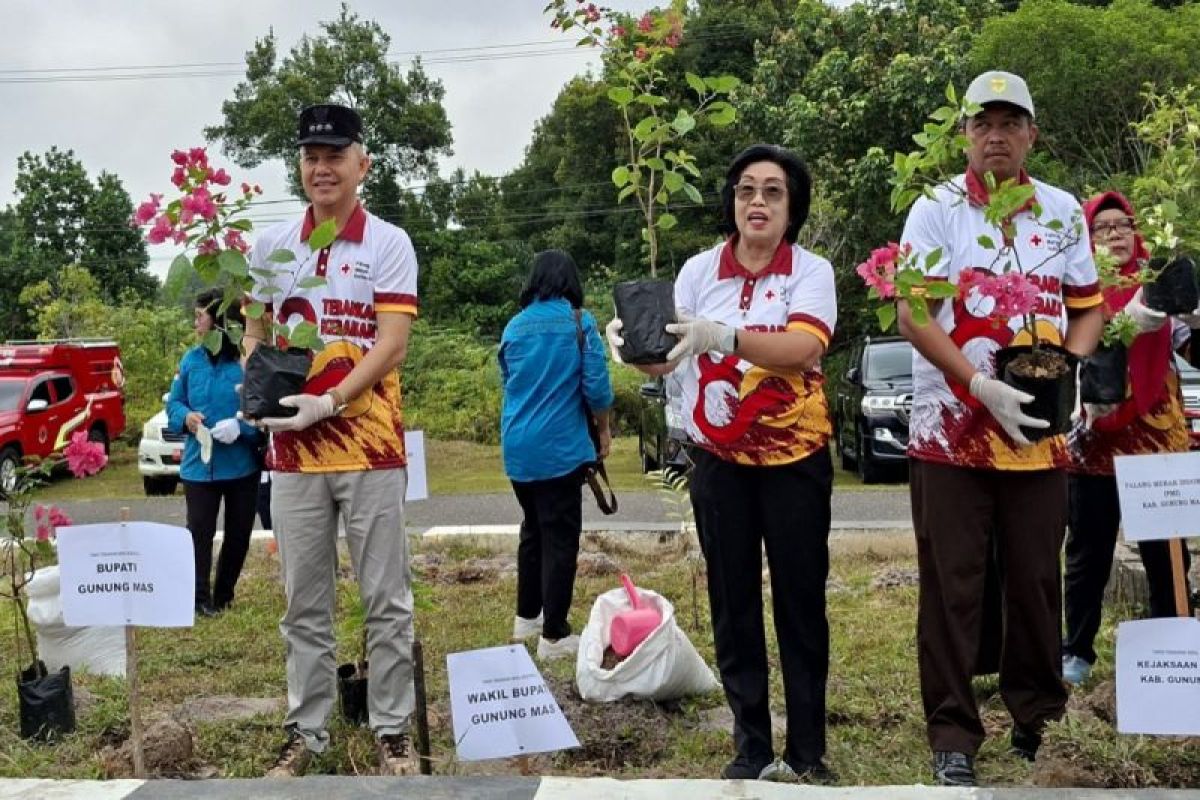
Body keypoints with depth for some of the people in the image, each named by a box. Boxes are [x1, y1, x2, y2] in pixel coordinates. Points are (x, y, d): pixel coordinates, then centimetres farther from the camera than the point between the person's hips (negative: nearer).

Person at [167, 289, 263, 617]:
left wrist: (241, 426, -27)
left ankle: (223, 595, 30)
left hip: (242, 466, -2)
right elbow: (173, 403, 12)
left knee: (239, 533, 11)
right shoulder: (191, 360, 4)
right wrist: (185, 417, -10)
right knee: (200, 532, 1)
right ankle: (200, 598, 8)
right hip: (199, 465, 2)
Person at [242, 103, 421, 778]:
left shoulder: (390, 245, -3)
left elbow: (391, 346, -11)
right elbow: (257, 332, 18)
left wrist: (327, 403, -22)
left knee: (387, 602, 4)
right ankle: (306, 733, 21)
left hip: (369, 445, -3)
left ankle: (393, 732, 15)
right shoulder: (271, 246, 9)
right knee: (304, 606, 11)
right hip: (292, 449, 4)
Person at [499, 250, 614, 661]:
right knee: (560, 537, 1)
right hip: (559, 447, -5)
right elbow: (597, 387, -8)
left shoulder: (514, 326, 6)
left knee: (533, 529, 20)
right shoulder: (579, 322, -7)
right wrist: (603, 429, 7)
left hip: (517, 447, 5)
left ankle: (527, 616, 30)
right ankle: (554, 635, 3)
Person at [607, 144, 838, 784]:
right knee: (733, 605, 7)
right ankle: (750, 747, 18)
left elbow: (801, 349, -23)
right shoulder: (699, 270, 3)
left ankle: (807, 751, 15)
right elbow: (664, 359, -3)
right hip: (719, 462, 2)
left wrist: (723, 335, -36)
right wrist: (632, 342, -25)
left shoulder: (811, 271, -5)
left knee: (800, 603, 4)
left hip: (795, 459, -2)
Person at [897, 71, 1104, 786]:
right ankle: (953, 733, 12)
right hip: (951, 431, -3)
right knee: (952, 586, 2)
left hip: (1041, 432, 3)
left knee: (1037, 580, 10)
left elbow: (1089, 308, 13)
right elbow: (912, 315, -9)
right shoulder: (936, 210, -2)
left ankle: (1037, 715, 28)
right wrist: (983, 387, -21)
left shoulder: (1064, 211, 9)